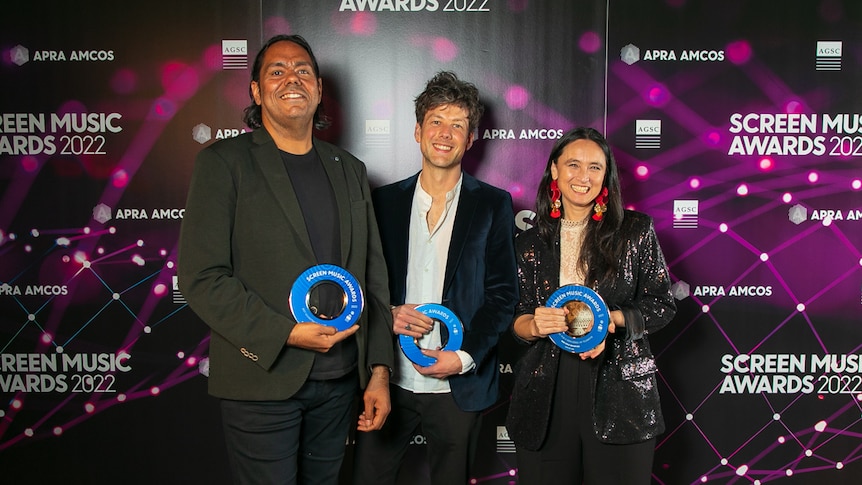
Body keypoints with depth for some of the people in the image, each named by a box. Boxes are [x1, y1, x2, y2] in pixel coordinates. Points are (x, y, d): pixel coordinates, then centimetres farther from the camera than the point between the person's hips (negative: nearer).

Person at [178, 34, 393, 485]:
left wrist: (379, 371, 6)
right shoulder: (224, 162, -4)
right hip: (262, 383, -4)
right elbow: (202, 278, -11)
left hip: (339, 380, 5)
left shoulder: (349, 170, 10)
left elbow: (373, 276, 10)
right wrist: (287, 334, -17)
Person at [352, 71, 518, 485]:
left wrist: (465, 357, -13)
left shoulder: (493, 205, 0)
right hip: (389, 380, 2)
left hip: (460, 385, -1)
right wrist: (386, 314, -11)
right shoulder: (384, 201, 5)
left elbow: (502, 293, -2)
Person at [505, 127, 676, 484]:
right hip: (546, 399, 2)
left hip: (618, 396, -1)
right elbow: (515, 318, 8)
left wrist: (612, 321, -15)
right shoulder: (530, 243, 6)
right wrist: (533, 326, -15)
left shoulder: (635, 230, 2)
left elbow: (662, 304, 2)